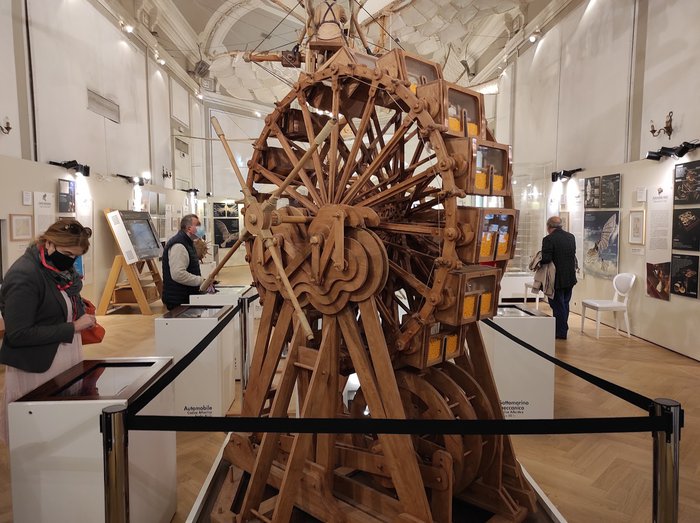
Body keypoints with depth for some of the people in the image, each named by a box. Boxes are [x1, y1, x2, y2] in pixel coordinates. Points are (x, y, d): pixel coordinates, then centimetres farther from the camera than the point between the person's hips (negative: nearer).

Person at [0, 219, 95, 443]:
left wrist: (83, 317, -1)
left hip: (68, 362, 7)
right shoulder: (23, 276, -20)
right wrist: (72, 328, -21)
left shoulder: (60, 267, 3)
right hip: (37, 370, -7)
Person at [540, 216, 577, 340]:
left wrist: (538, 262, -4)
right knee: (565, 304, 19)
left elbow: (546, 259, -23)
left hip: (557, 279, -6)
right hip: (570, 277, 7)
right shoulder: (571, 237, 4)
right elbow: (573, 254, 11)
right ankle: (563, 328, 30)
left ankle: (561, 332, 12)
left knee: (558, 305, 5)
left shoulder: (548, 239, -18)